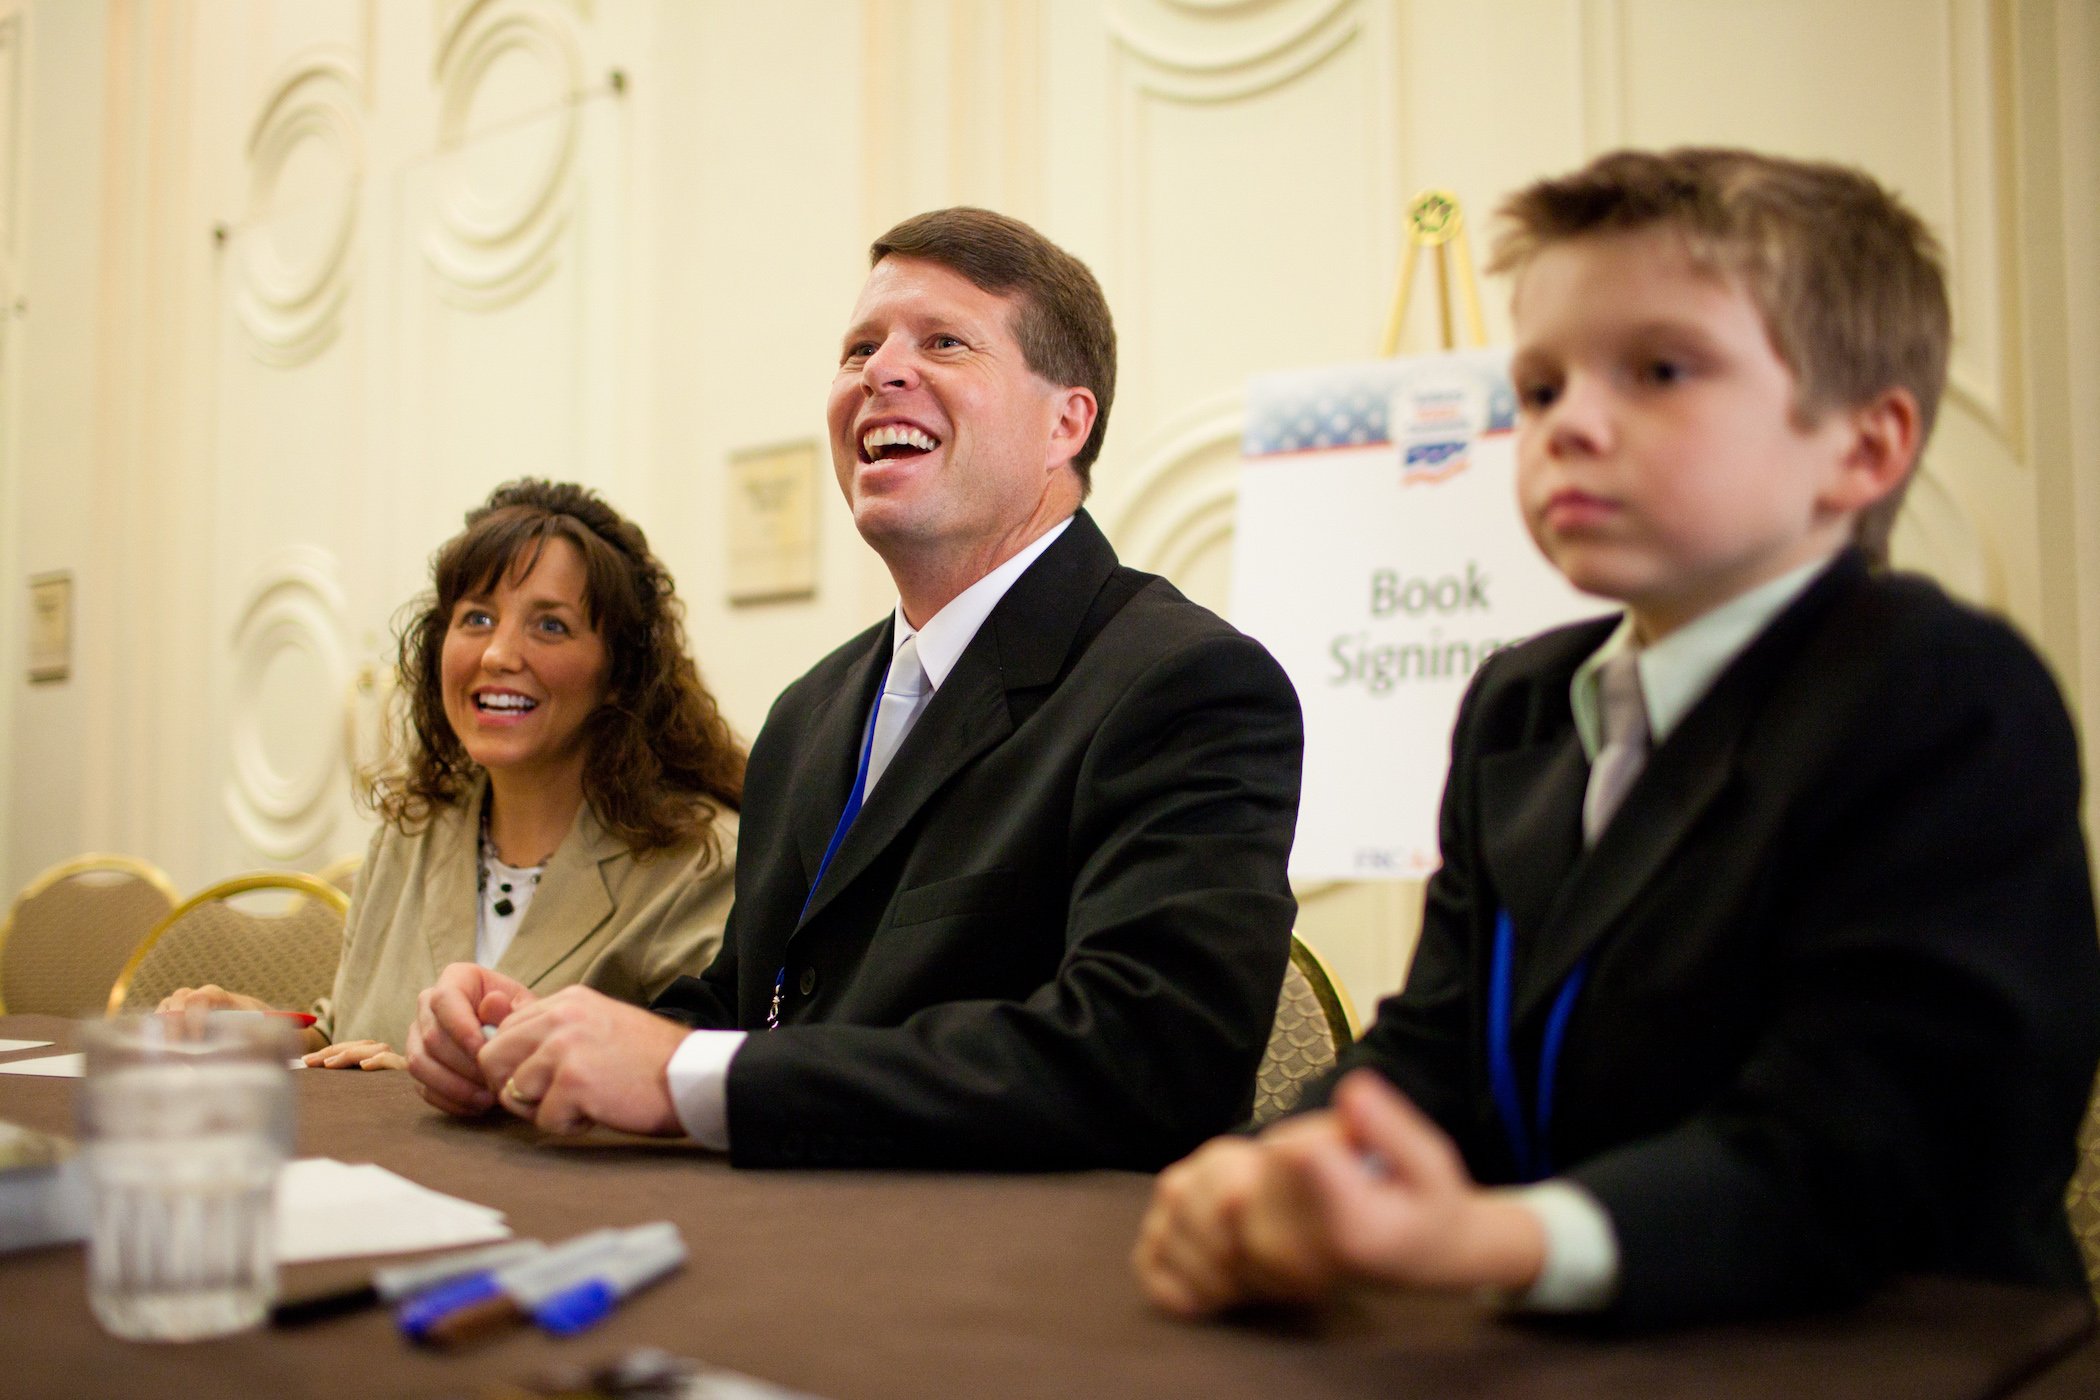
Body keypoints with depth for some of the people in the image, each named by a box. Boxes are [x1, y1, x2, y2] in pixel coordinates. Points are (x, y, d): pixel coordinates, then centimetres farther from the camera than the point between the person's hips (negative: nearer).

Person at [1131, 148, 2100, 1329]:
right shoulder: (1522, 705, 11)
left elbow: (1841, 1152, -20)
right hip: (1557, 1362, 6)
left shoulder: (1952, 700, -11)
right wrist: (1280, 1184, -17)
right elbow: (1438, 1055, 3)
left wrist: (1495, 1240, -35)